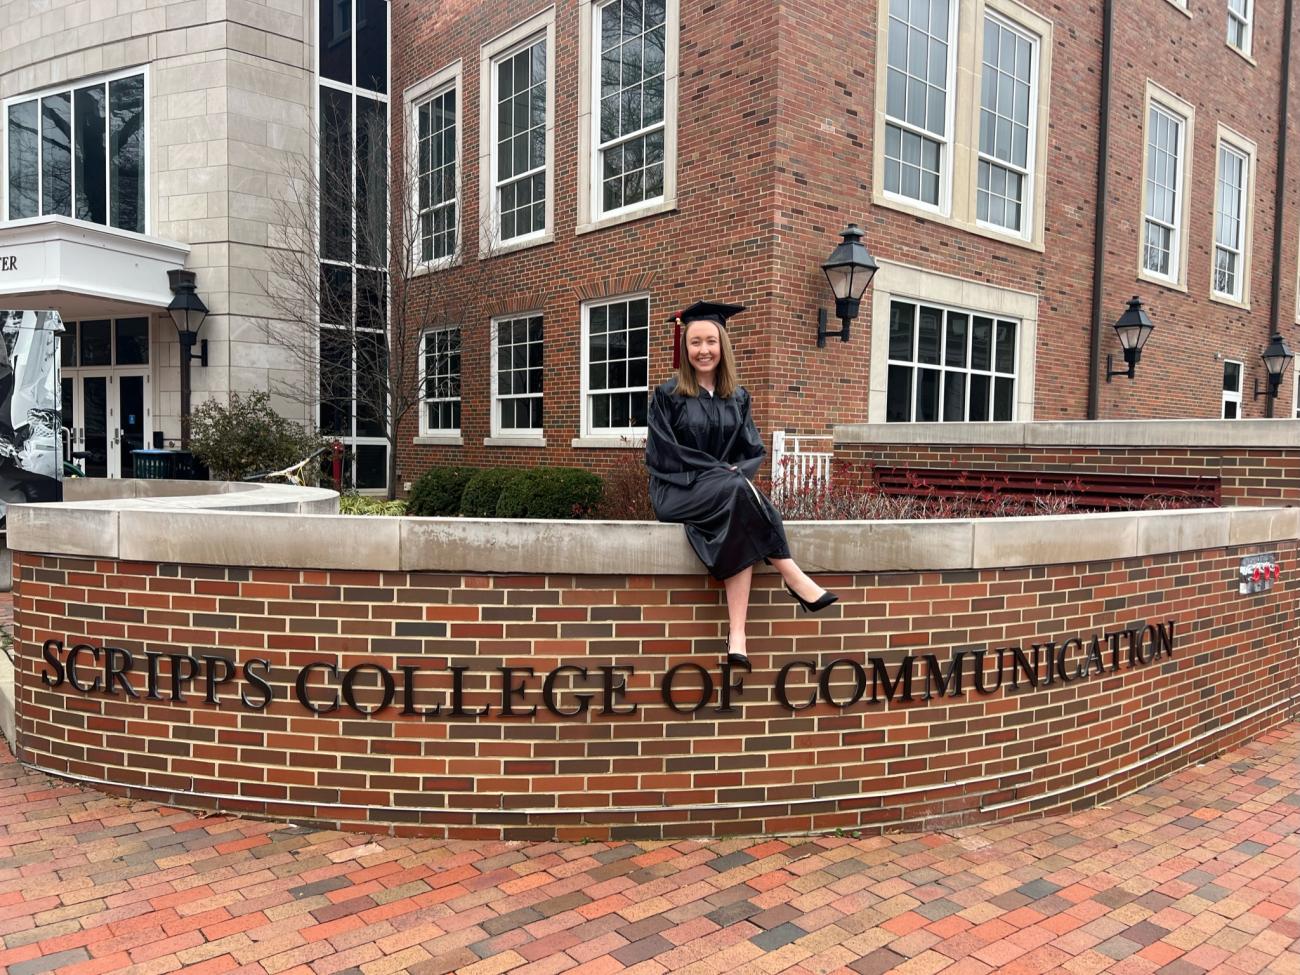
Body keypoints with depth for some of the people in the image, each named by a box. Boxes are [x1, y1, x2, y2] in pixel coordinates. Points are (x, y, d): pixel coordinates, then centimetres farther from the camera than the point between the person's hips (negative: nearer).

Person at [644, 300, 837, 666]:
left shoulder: (737, 398, 13)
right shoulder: (667, 396, 0)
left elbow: (755, 452, 9)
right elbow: (664, 455, -8)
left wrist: (738, 471, -14)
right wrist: (722, 470, -16)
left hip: (727, 493, 3)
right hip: (678, 492, -3)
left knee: (741, 530, -32)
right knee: (738, 491, -34)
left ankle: (737, 634, -35)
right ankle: (795, 579, -26)